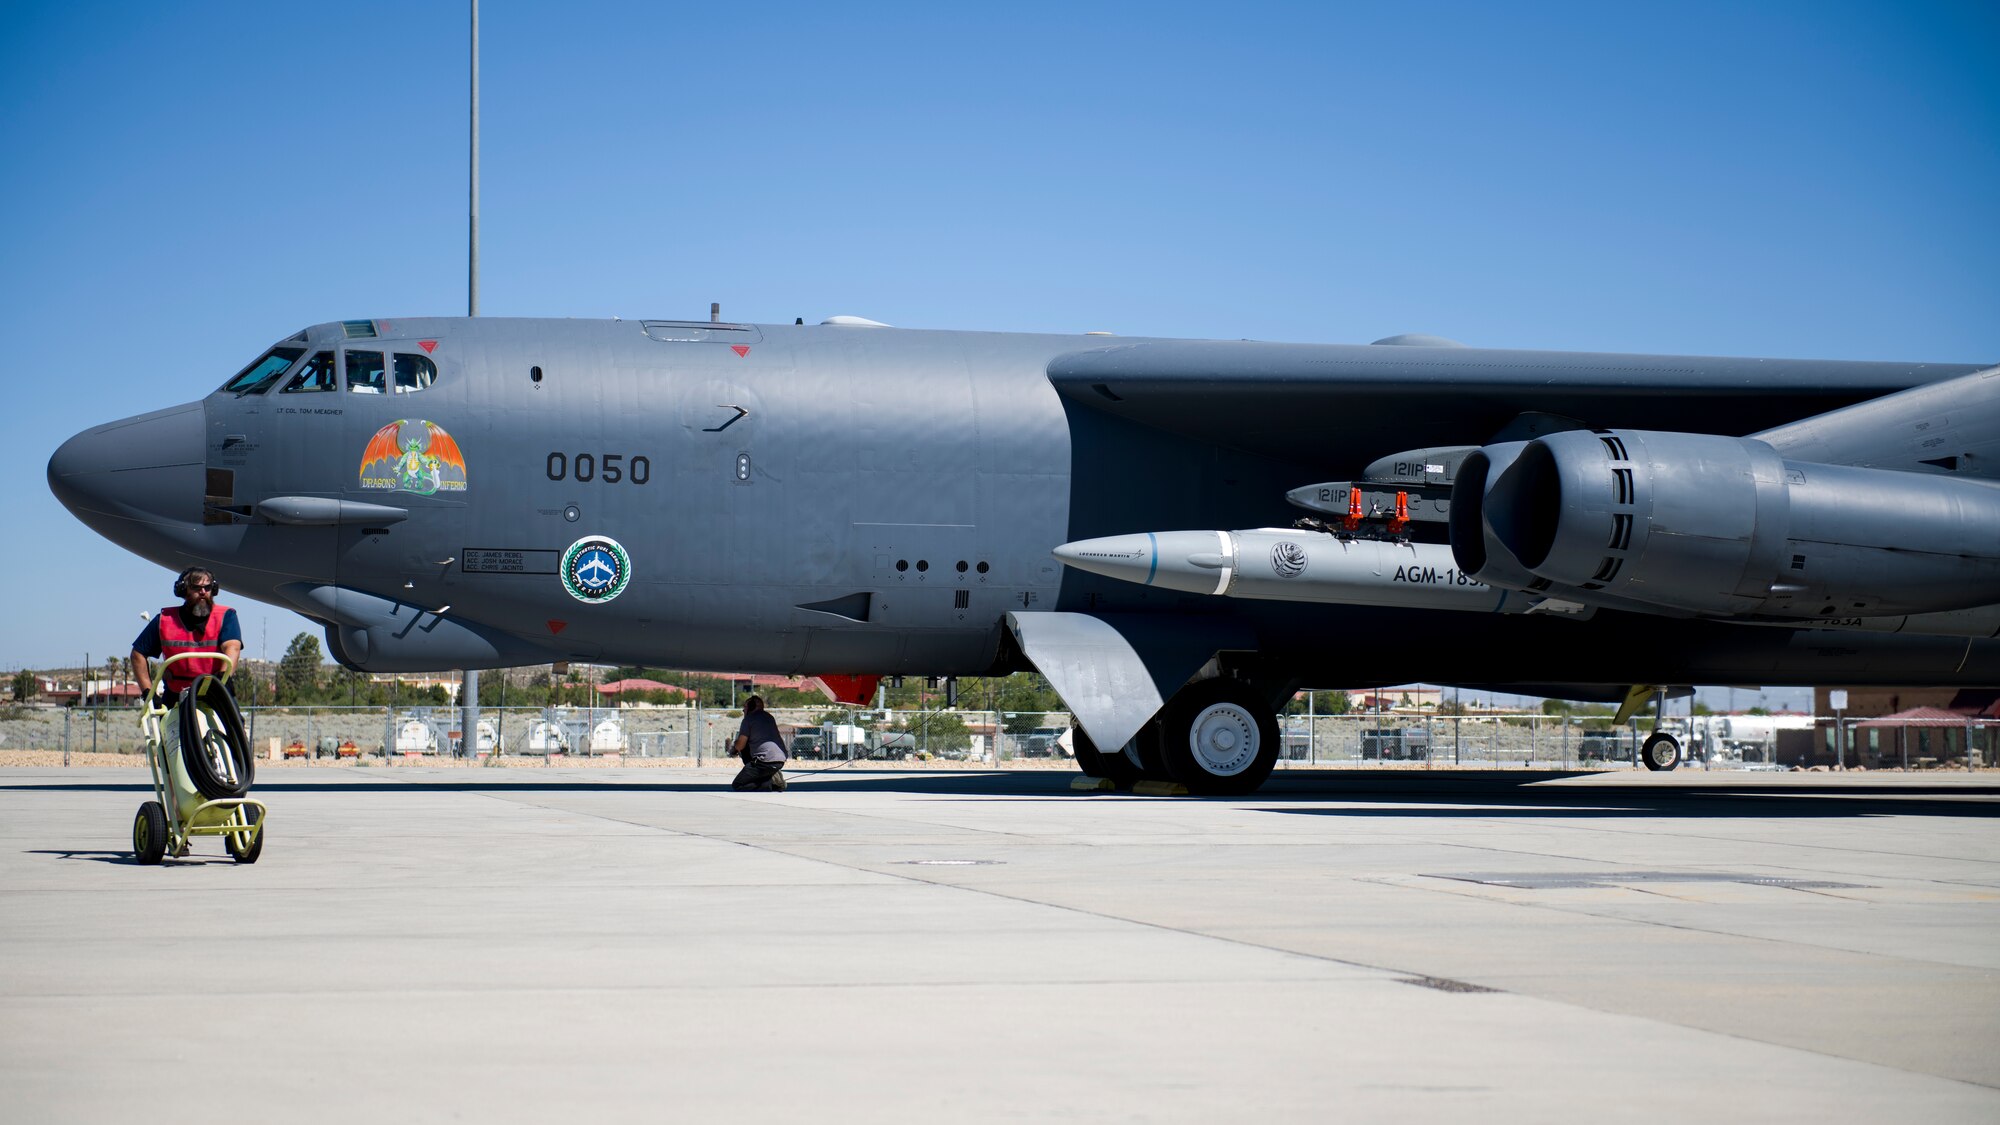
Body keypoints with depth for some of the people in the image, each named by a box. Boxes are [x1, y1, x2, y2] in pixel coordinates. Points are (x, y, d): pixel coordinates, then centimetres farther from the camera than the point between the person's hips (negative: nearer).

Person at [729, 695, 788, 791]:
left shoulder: (749, 718, -2)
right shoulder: (769, 716, 21)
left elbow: (741, 745, -3)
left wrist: (733, 749, 21)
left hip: (766, 761, -8)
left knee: (736, 785, 1)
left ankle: (772, 782, -16)